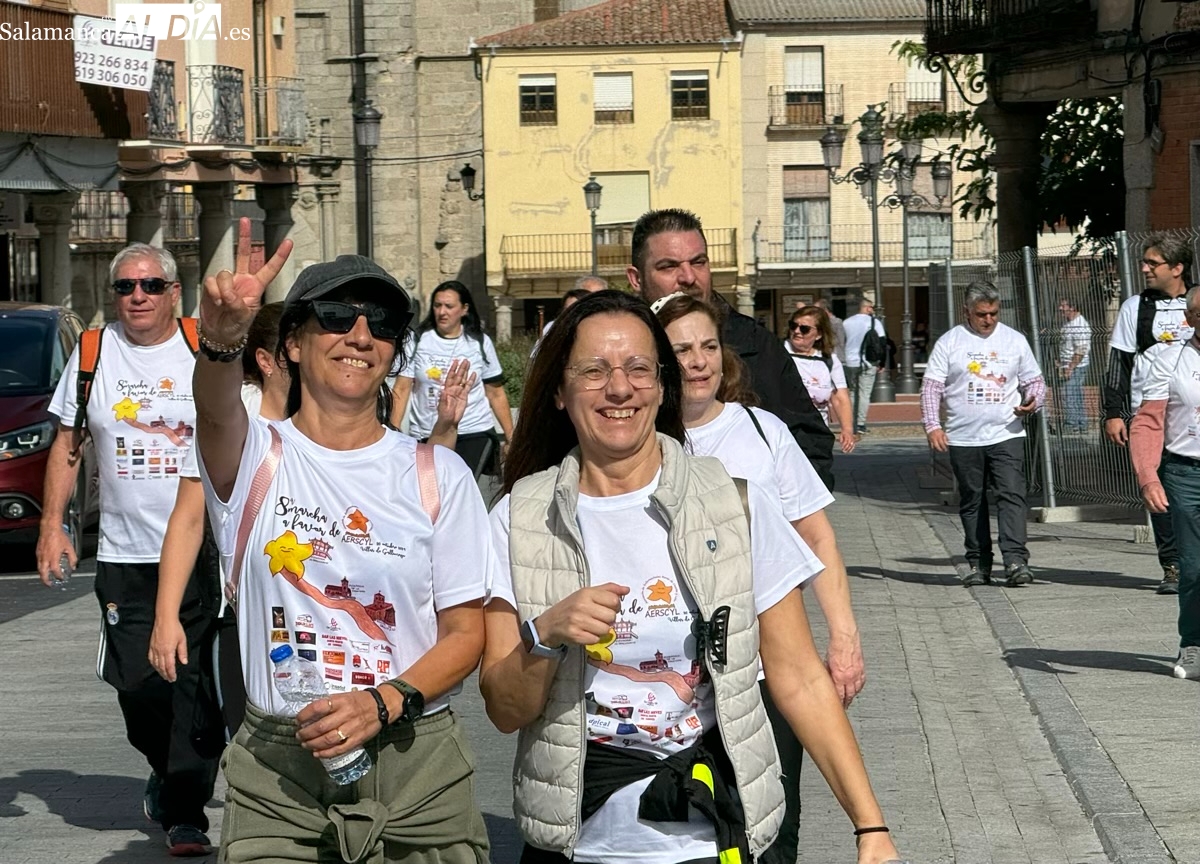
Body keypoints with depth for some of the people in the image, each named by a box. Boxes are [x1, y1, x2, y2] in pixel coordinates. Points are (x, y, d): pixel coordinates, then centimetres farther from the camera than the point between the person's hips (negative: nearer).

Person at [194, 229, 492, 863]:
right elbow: (215, 411, -23)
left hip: (415, 764, 1)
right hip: (276, 769, -1)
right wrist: (220, 340, -46)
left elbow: (466, 631, 3)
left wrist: (383, 702, -15)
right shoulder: (257, 458, 1)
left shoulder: (437, 475, 4)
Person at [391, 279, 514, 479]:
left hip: (473, 435, -1)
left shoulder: (480, 343, 4)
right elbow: (401, 390, 0)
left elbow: (496, 394, 9)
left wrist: (512, 438, 5)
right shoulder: (418, 341, 3)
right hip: (424, 438, 1)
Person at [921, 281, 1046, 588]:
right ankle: (978, 564, 15)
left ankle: (1015, 561, -19)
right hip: (964, 439, 0)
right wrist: (932, 426, -9)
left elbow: (1034, 380, 16)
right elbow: (932, 387, 2)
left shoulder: (1015, 340, 10)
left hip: (1007, 435, 0)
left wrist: (1032, 401, -6)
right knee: (972, 502, 7)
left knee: (1011, 496, -13)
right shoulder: (949, 342, 4)